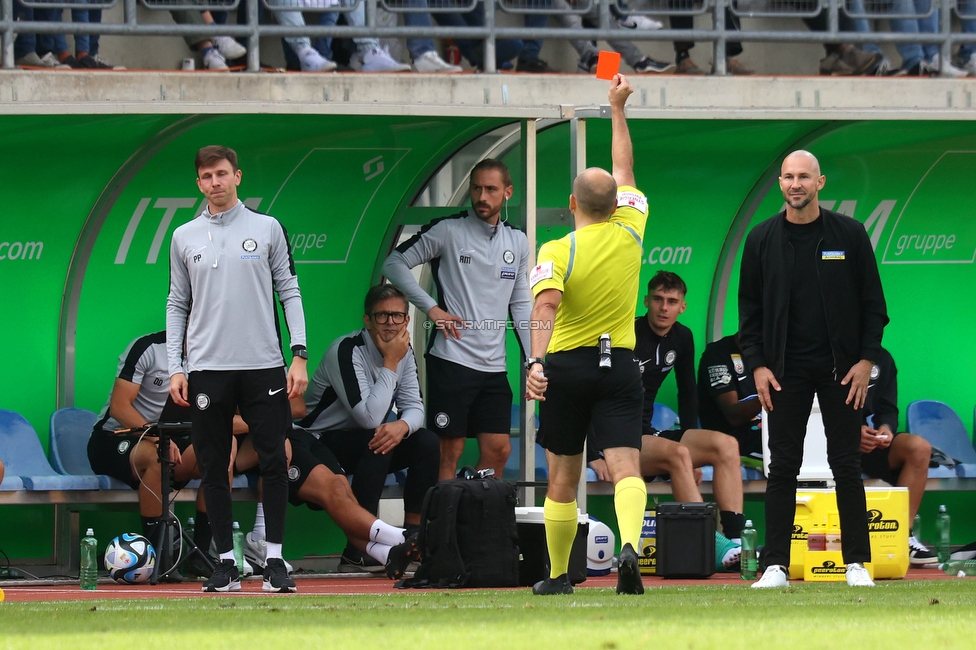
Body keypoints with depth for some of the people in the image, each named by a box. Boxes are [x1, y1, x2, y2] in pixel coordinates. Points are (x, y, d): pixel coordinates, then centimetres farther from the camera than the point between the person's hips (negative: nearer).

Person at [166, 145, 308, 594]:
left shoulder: (267, 229, 5)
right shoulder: (185, 237, 9)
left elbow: (289, 291, 5)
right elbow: (177, 304, 12)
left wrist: (299, 355, -4)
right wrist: (174, 367, 4)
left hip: (263, 368, -1)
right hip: (206, 369, 1)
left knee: (273, 463, -5)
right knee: (213, 468, 2)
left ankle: (274, 560, 0)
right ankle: (226, 563, 8)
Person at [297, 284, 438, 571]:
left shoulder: (404, 353, 1)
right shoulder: (347, 351, -25)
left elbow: (414, 407, -1)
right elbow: (371, 418, -32)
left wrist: (402, 425, -26)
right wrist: (390, 364, -26)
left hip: (364, 442, 7)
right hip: (319, 444, -7)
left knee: (428, 443, -13)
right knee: (377, 441, -34)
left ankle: (414, 535, -7)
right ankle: (357, 550, -33)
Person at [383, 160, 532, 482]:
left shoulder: (517, 241, 12)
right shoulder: (447, 230, -4)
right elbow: (394, 263, -1)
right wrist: (431, 307, -10)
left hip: (494, 367, 5)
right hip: (452, 359, -5)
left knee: (499, 450, 2)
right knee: (450, 450, -5)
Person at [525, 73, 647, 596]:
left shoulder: (557, 252, -9)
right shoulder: (629, 233, 1)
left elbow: (546, 305, -27)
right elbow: (625, 170, 16)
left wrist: (535, 361, -36)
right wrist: (617, 108, 26)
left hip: (566, 366, -1)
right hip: (620, 366, 1)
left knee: (563, 479, 11)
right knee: (625, 469, -10)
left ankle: (557, 576, 20)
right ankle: (630, 545, -37)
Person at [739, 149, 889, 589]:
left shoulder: (849, 235, 1)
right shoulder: (762, 239, 5)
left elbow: (873, 302, 4)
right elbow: (749, 308, 8)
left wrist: (867, 360, -5)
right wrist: (756, 365, -2)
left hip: (841, 370, -1)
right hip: (786, 371, 1)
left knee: (847, 466, 1)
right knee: (782, 468, 0)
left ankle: (857, 563, 6)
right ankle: (776, 566, 1)